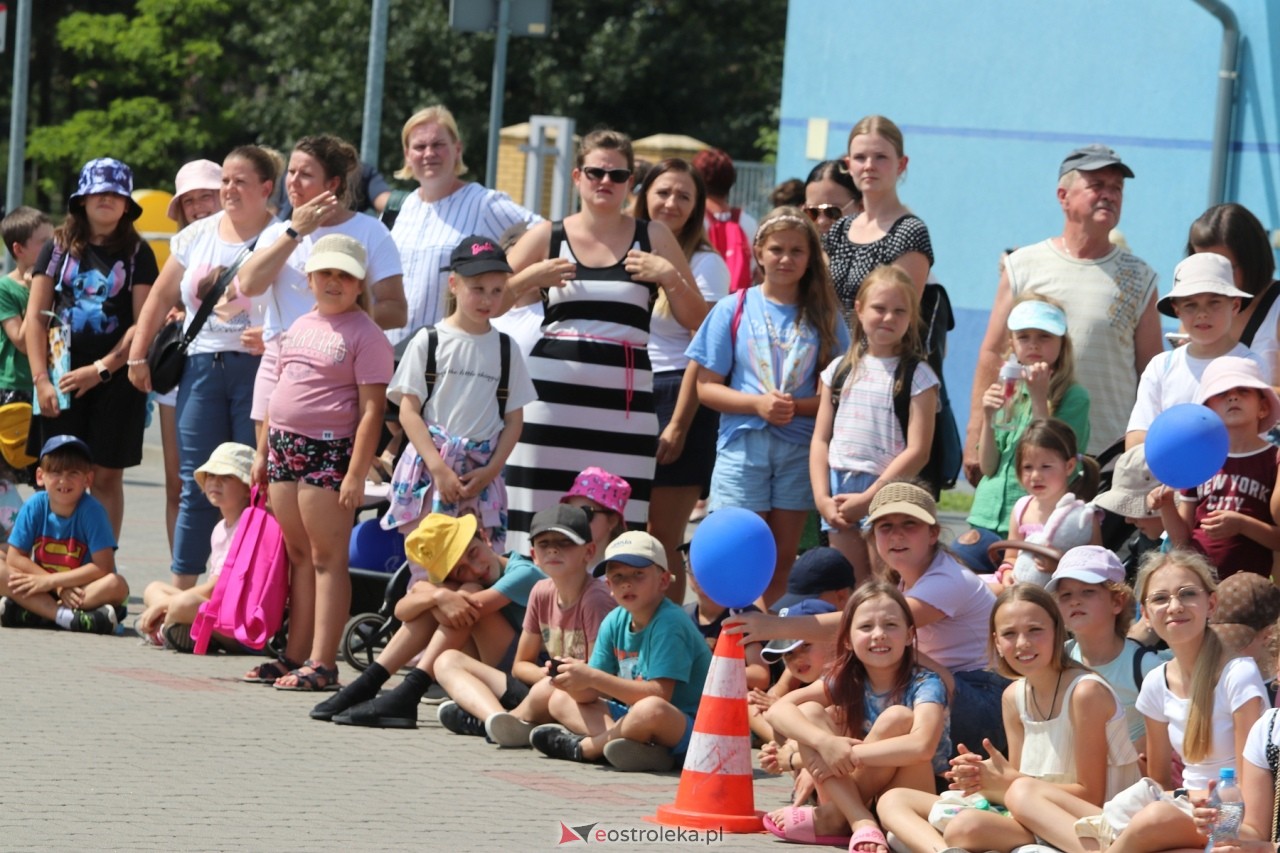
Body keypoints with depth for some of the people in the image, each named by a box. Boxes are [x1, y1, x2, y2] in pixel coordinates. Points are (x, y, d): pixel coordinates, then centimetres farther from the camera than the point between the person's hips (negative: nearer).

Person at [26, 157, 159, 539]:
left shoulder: (137, 253, 4)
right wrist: (41, 378, -5)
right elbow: (36, 315, 5)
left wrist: (101, 369, -11)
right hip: (62, 375, 1)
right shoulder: (59, 247, 8)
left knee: (106, 476, -1)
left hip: (115, 378, -1)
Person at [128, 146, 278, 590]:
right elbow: (161, 298, 19)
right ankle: (180, 592, 7)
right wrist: (137, 356, 17)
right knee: (196, 486, 5)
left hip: (257, 366, -4)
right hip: (203, 365, 5)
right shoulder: (197, 236, 13)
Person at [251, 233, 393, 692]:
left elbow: (371, 409, -13)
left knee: (326, 558, -6)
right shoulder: (299, 327, 16)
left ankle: (322, 663, -8)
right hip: (285, 447, 7)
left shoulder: (365, 335, -8)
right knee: (298, 555, 11)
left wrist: (356, 474, -19)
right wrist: (262, 451, 19)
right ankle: (294, 654, 16)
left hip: (330, 451, -7)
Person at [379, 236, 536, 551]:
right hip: (428, 467, -2)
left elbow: (514, 418, 10)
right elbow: (409, 411, -2)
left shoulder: (505, 348, 9)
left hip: (482, 474, 2)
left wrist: (491, 470, -3)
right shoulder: (428, 343, 1)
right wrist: (439, 469, -11)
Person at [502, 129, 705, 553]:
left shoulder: (653, 238, 10)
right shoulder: (548, 236, 10)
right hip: (553, 390, 0)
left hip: (624, 399, 0)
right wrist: (529, 278, -7)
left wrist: (672, 278, -6)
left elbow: (696, 320, 11)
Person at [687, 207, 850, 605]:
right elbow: (707, 387, 1)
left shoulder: (823, 317, 6)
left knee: (781, 562, 5)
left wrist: (797, 407, -16)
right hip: (743, 446, -2)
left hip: (800, 450, 2)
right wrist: (758, 403, -15)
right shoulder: (733, 310, 3)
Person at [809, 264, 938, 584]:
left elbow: (917, 451, -9)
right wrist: (822, 497, -2)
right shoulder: (840, 369, 12)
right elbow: (821, 439, 11)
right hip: (840, 494, 5)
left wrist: (868, 498, -12)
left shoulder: (917, 375, -2)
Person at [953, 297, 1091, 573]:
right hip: (987, 518, 5)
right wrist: (987, 417, -5)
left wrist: (1039, 397, -16)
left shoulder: (1073, 396, -3)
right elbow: (988, 467, 11)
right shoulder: (1007, 393, 13)